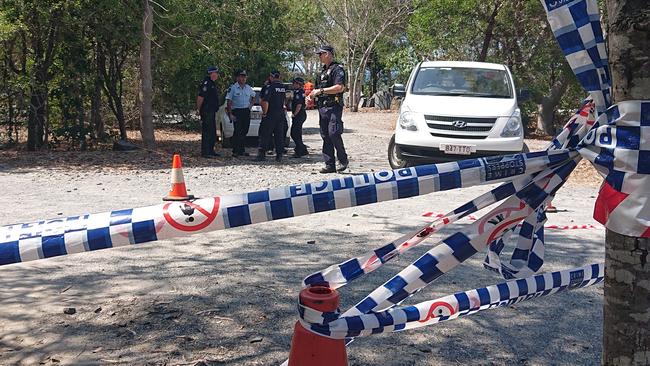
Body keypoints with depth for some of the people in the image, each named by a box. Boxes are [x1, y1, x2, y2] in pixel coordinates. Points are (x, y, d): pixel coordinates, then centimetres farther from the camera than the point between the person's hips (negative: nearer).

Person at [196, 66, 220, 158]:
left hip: (212, 111, 10)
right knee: (207, 132, -8)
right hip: (206, 112, -10)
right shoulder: (206, 83, -15)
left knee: (213, 132, 14)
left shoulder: (213, 83, 17)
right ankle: (205, 152, -6)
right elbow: (200, 97, -18)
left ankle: (211, 150, 22)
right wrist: (199, 109, -14)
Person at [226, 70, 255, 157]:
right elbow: (229, 102, -5)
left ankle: (242, 150, 15)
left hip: (246, 111, 5)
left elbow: (253, 97, 28)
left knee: (244, 131, 7)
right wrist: (230, 114, -11)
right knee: (237, 131, -10)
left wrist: (250, 105, 10)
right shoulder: (233, 88, -4)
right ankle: (235, 151, -5)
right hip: (237, 112, -5)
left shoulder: (248, 88, 11)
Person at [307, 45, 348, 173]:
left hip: (333, 107, -9)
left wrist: (321, 91, -18)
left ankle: (343, 160, 0)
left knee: (333, 134, -17)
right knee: (326, 136, 6)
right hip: (322, 107, 9)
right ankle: (330, 165, 9)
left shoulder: (337, 69, -6)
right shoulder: (323, 71, 23)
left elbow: (340, 87, -19)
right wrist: (313, 94, 9)